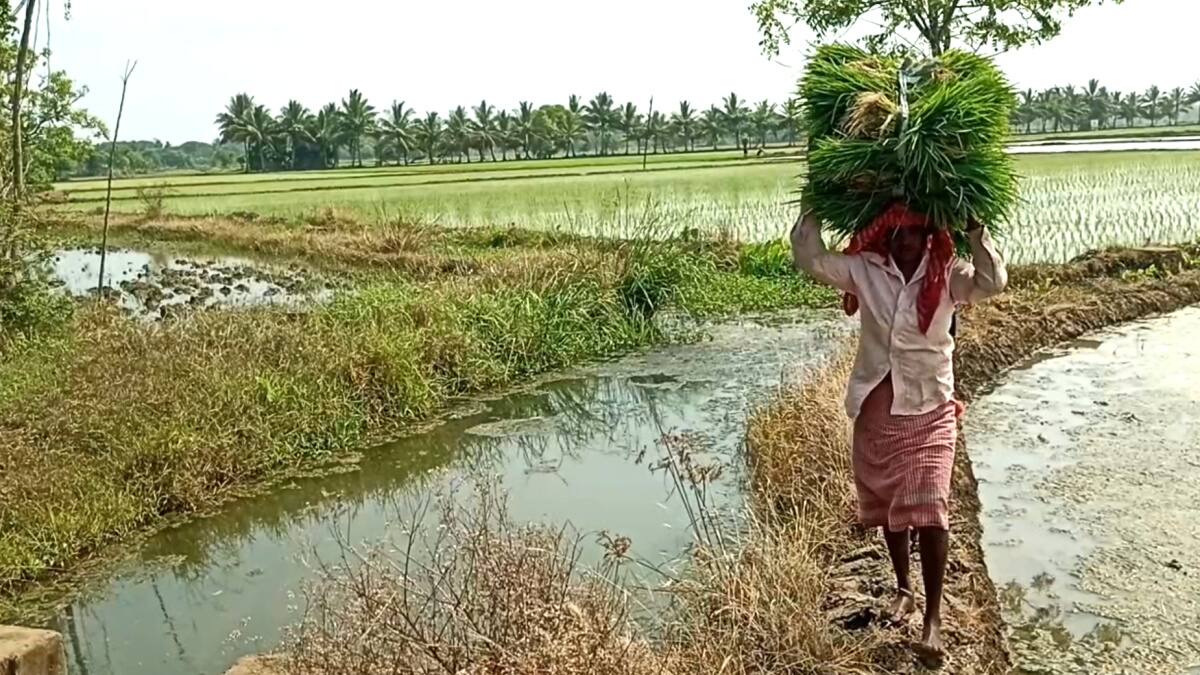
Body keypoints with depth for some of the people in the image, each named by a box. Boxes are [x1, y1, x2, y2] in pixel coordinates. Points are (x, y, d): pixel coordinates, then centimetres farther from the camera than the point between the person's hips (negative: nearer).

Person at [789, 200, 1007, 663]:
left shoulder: (947, 277, -7)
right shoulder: (865, 270, -5)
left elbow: (992, 282, -25)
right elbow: (809, 259, -12)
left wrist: (974, 229, -28)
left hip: (930, 412, -2)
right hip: (876, 410, 2)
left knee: (930, 510, -8)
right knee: (888, 506, 17)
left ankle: (933, 615, 6)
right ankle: (903, 589, 40)